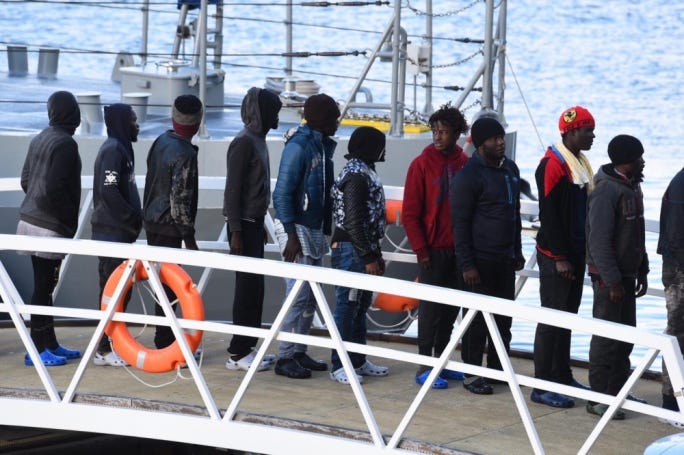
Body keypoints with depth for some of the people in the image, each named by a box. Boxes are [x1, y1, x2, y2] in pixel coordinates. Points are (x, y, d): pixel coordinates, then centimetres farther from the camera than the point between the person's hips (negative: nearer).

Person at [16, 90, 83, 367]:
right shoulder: (65, 144, -15)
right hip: (51, 226, -9)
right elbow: (55, 189, -20)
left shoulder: (39, 140, 11)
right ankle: (38, 349, -2)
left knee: (44, 286, 14)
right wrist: (70, 221, -9)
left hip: (31, 219, 9)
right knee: (44, 287, -4)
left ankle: (49, 344, 22)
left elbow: (26, 180, 16)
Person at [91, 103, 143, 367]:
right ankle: (105, 349, -6)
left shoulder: (121, 148, 17)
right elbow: (108, 191, -20)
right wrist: (133, 220, -14)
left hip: (118, 230, 9)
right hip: (111, 231, -9)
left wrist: (135, 219, 10)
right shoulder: (113, 150, -13)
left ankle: (112, 344, 14)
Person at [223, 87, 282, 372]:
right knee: (248, 287, -9)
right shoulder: (244, 142, -14)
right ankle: (238, 354, -7)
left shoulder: (258, 141, 16)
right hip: (244, 224, -9)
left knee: (254, 287, 10)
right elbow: (233, 189, -18)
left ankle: (247, 347, 15)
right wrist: (236, 231, -21)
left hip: (255, 223, 9)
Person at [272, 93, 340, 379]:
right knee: (298, 295, -10)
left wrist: (325, 230, 14)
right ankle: (285, 358, -5)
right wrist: (292, 235, -22)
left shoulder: (323, 146, 13)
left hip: (315, 229, 9)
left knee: (310, 297, 11)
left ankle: (299, 353, 18)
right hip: (296, 229, -9)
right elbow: (282, 194, -18)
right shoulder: (298, 146, -15)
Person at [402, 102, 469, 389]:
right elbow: (410, 213, -5)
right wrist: (421, 250, -10)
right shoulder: (422, 164, -5)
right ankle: (425, 365, 4)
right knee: (431, 306, -1)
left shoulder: (465, 165, 5)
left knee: (451, 306, 10)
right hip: (433, 250, -4)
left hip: (458, 250, 4)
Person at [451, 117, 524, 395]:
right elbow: (460, 223, -12)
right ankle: (471, 374, 6)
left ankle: (497, 368, 23)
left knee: (504, 318, 12)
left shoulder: (510, 169, 12)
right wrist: (467, 264, -15)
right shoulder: (469, 175, -12)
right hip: (480, 261, -7)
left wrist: (517, 251, 19)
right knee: (478, 319, -2)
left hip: (506, 259, 7)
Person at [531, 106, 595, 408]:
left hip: (576, 254, 9)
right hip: (555, 257, -9)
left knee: (568, 316, 14)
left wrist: (583, 252, 17)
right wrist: (559, 258, -18)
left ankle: (562, 377, 23)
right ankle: (543, 386, -3)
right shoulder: (553, 165, -15)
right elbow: (549, 214, -18)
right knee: (552, 319, -6)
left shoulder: (581, 164, 13)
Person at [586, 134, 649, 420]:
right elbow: (599, 240, -21)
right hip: (608, 276, -9)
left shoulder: (632, 187, 11)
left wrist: (641, 272, 16)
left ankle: (617, 390, 24)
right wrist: (612, 281, -22)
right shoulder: (607, 190, -18)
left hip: (627, 273, 9)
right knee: (607, 337, -6)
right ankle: (598, 398, -1)